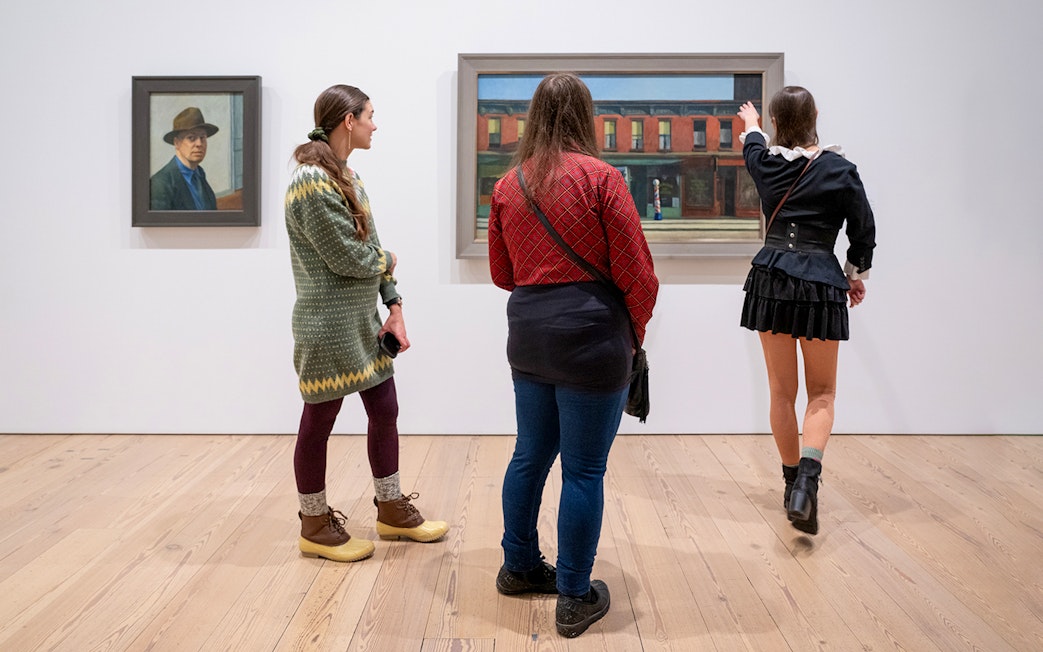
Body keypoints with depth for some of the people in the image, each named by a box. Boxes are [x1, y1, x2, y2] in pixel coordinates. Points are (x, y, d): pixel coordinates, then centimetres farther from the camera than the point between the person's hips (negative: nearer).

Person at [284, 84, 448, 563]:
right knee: (318, 424, 6)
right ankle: (315, 527, 23)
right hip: (328, 327, -9)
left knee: (385, 411, 15)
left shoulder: (347, 176, 11)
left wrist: (394, 307, 4)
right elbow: (350, 258, -20)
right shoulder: (312, 181, -18)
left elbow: (372, 247, 11)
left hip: (364, 321, 9)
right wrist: (388, 260, 1)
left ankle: (392, 511, 31)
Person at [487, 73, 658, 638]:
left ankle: (519, 567, 35)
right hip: (590, 336, -6)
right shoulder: (601, 177, -10)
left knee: (530, 453, 19)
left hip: (528, 333, 6)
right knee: (583, 469, 3)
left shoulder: (507, 186, 6)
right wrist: (636, 331, 6)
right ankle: (575, 599, 14)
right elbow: (636, 272, -9)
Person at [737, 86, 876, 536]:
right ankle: (807, 481, -13)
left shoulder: (765, 162, 1)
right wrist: (857, 273, 17)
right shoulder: (838, 168, -6)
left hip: (771, 281, 2)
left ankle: (793, 482, 23)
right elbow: (863, 229, 0)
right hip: (820, 283, -2)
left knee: (782, 390, 13)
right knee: (822, 393, 8)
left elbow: (753, 144, 27)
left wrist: (750, 123, 49)